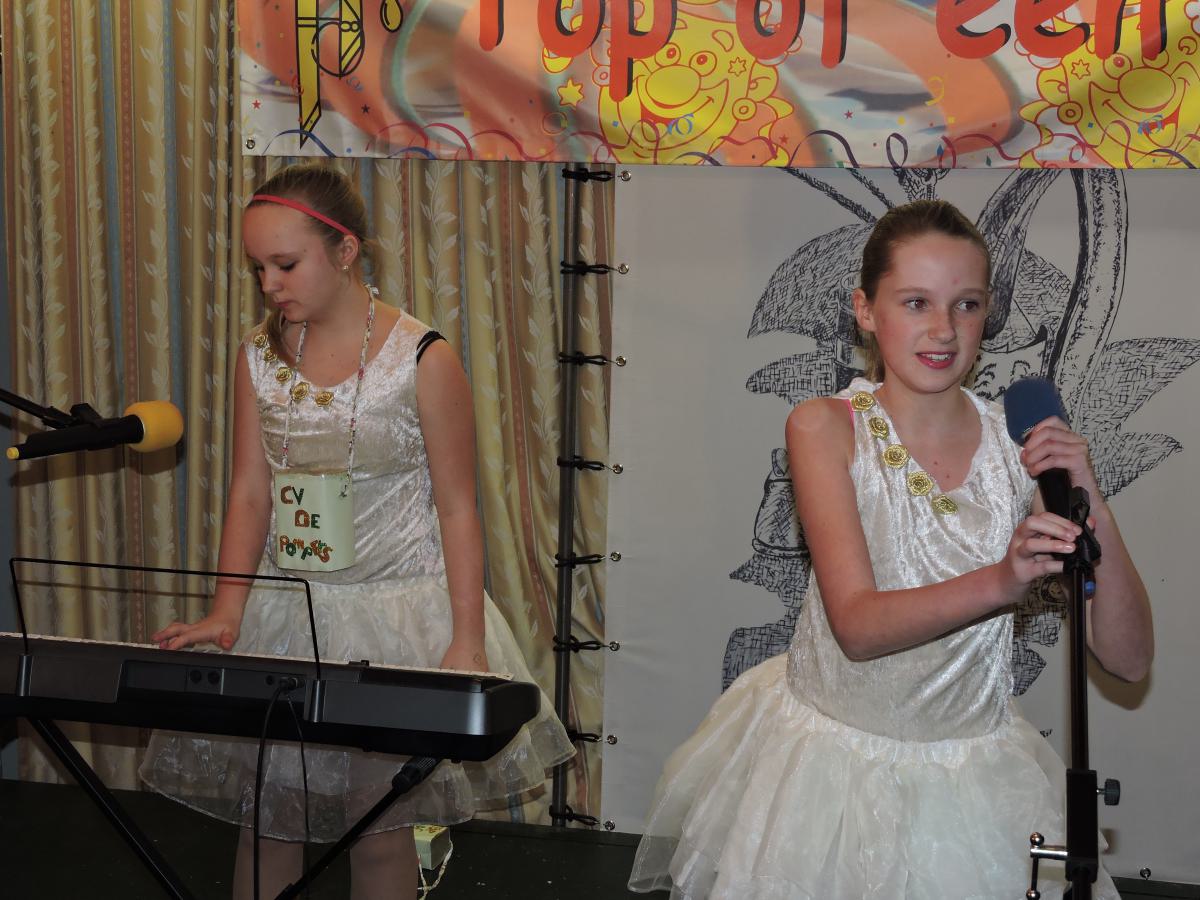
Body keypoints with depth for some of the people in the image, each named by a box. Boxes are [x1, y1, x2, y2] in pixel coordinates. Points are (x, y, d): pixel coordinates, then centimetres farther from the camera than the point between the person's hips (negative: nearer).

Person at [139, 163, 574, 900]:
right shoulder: (260, 356, 4)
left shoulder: (423, 360, -9)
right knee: (264, 819, 7)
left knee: (381, 830, 2)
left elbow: (456, 508, -7)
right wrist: (227, 611, -8)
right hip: (285, 614, 4)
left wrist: (468, 640, -11)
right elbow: (250, 493, 4)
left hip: (395, 613, -4)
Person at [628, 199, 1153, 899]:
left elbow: (1130, 659, -10)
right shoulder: (825, 428, -12)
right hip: (829, 754, -1)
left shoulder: (1024, 445, -8)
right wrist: (998, 584, -39)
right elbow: (857, 625, -23)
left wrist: (1095, 511, -26)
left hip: (968, 762, 2)